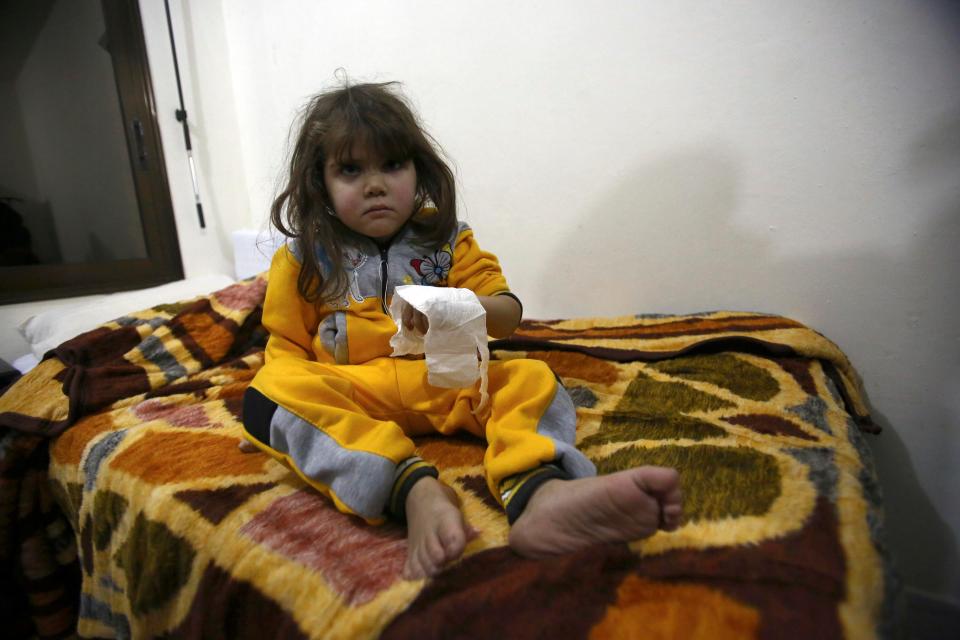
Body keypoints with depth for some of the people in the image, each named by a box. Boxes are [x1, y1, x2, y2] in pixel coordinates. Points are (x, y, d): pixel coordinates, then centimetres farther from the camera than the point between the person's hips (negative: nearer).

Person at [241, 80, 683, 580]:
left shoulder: (446, 240, 6)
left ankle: (535, 489, -52)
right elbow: (287, 348, 10)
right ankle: (415, 489, -47)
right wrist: (280, 422, -8)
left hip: (446, 382, 1)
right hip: (351, 392, 0)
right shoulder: (303, 259, 5)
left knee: (530, 377, -21)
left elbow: (508, 314, 1)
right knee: (269, 391, -28)